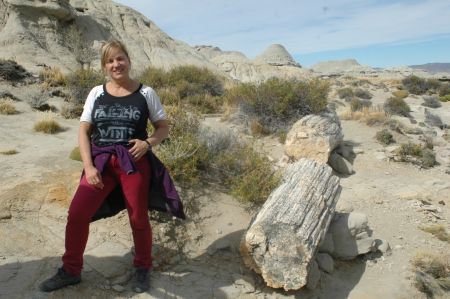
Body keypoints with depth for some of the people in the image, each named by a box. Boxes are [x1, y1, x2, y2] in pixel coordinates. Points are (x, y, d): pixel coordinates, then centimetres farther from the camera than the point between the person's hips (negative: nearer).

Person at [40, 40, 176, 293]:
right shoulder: (97, 93, 6)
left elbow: (164, 127, 6)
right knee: (77, 214, -4)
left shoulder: (145, 93, 1)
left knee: (138, 219, 4)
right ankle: (71, 270, 19)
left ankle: (143, 269, 29)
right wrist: (88, 166, -5)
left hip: (134, 162, -2)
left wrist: (148, 143, -15)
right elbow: (83, 131, 6)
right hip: (101, 162, 2)